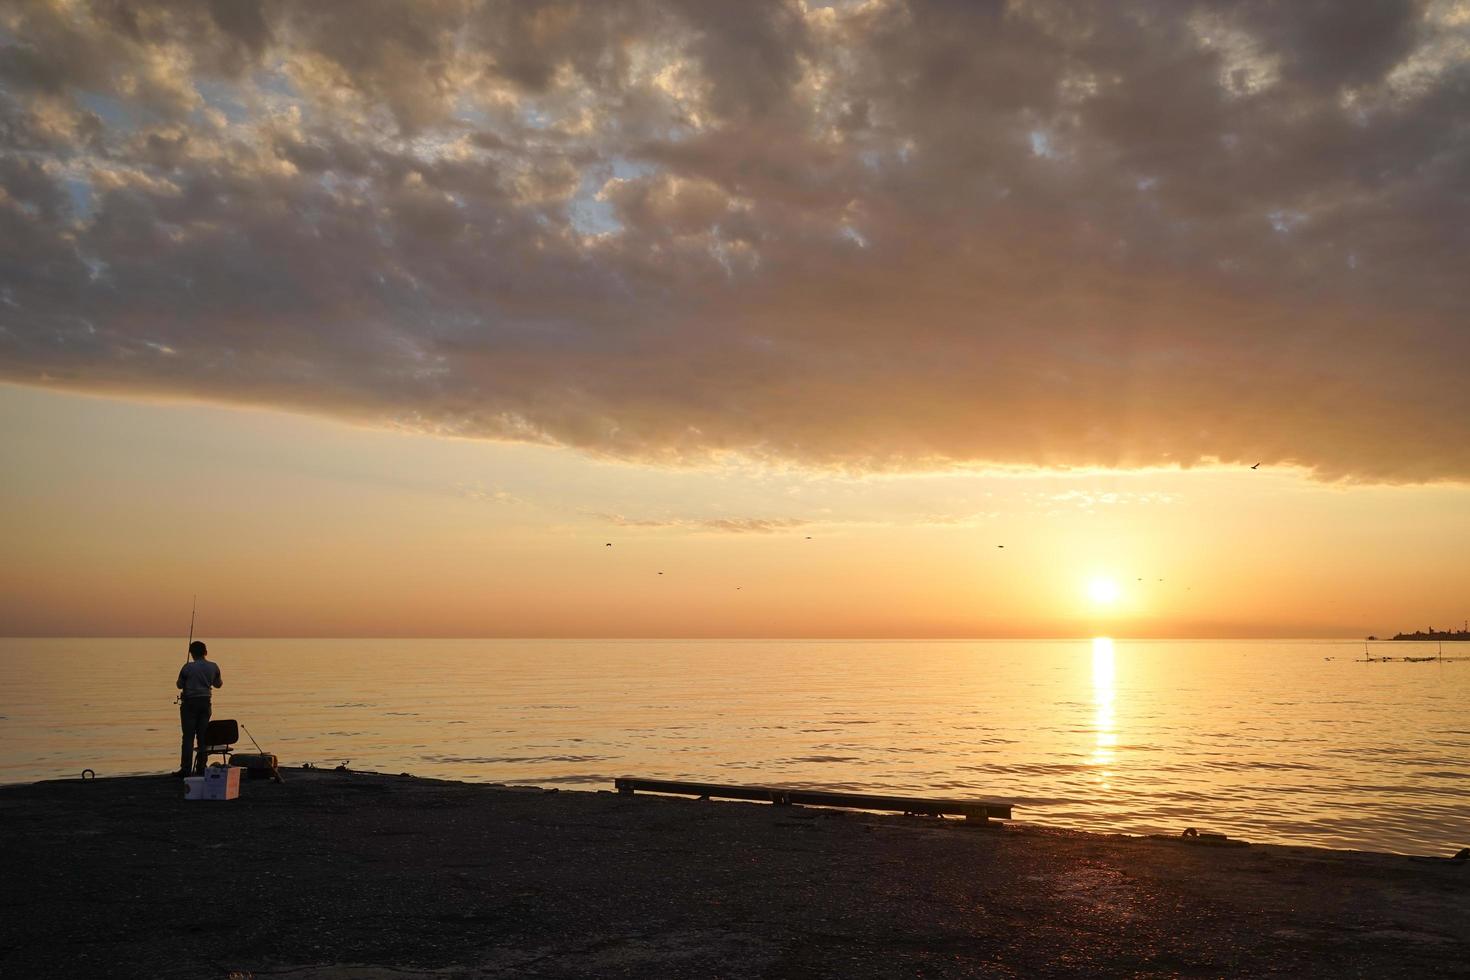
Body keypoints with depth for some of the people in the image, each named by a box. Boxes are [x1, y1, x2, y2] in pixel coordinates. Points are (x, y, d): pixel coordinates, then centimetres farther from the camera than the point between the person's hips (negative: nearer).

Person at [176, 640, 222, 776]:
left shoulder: (187, 668, -11)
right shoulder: (213, 667, 0)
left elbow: (179, 685, -2)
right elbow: (218, 684, 13)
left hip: (190, 703, -3)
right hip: (205, 702, 4)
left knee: (188, 736, -1)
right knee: (203, 736, 9)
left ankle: (186, 769, -3)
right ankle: (201, 767, 11)